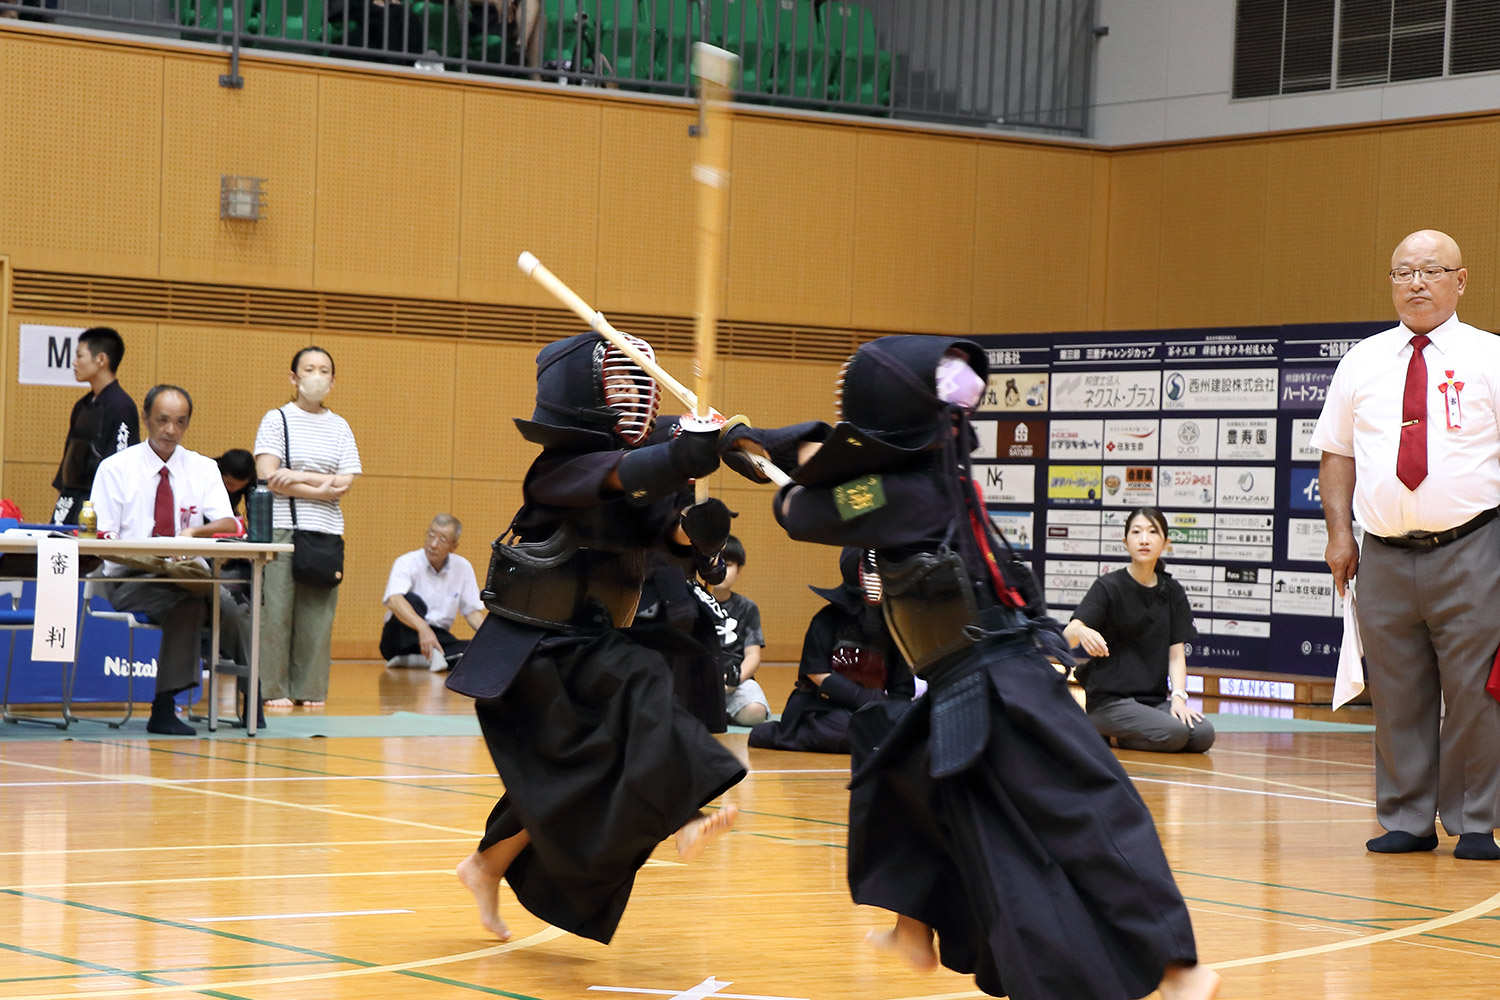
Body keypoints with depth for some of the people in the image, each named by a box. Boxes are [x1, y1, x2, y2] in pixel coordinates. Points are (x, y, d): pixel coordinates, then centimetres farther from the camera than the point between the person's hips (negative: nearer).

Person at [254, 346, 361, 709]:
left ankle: (309, 689, 7)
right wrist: (321, 488, -10)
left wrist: (297, 477, -9)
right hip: (281, 526, -3)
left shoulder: (339, 427, 13)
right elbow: (267, 478, -8)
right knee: (275, 610, -6)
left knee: (317, 612, 1)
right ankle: (272, 689, 0)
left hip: (326, 530, 3)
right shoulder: (276, 420, 3)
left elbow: (345, 484, 3)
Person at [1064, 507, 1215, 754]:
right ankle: (1102, 732, -2)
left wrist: (1178, 697, -10)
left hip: (1154, 700, 6)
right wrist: (1082, 632, -43)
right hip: (1108, 700, -6)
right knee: (1174, 734, -29)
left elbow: (1176, 652, 8)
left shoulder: (1172, 592, 10)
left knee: (1203, 734, -21)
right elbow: (1068, 636, -18)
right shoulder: (1108, 587, -5)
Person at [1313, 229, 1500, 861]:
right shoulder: (1362, 363, 11)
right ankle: (1405, 822, 12)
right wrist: (1339, 531, 5)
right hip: (1385, 555, 3)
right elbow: (1337, 451, 14)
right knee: (1397, 697, 4)